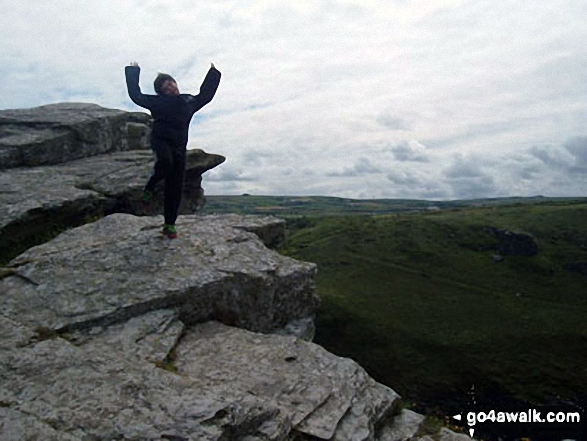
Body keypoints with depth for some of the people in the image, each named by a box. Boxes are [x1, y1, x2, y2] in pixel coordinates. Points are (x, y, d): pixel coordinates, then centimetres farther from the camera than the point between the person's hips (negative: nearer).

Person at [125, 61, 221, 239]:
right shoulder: (158, 102, 9)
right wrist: (133, 73, 14)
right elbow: (137, 96, 8)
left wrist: (213, 74, 36)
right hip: (161, 140, -3)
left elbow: (206, 95, 35)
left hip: (179, 146, 4)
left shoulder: (190, 100, 20)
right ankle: (148, 189, -11)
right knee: (166, 162, -39)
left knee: (175, 188, 0)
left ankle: (170, 225, 7)